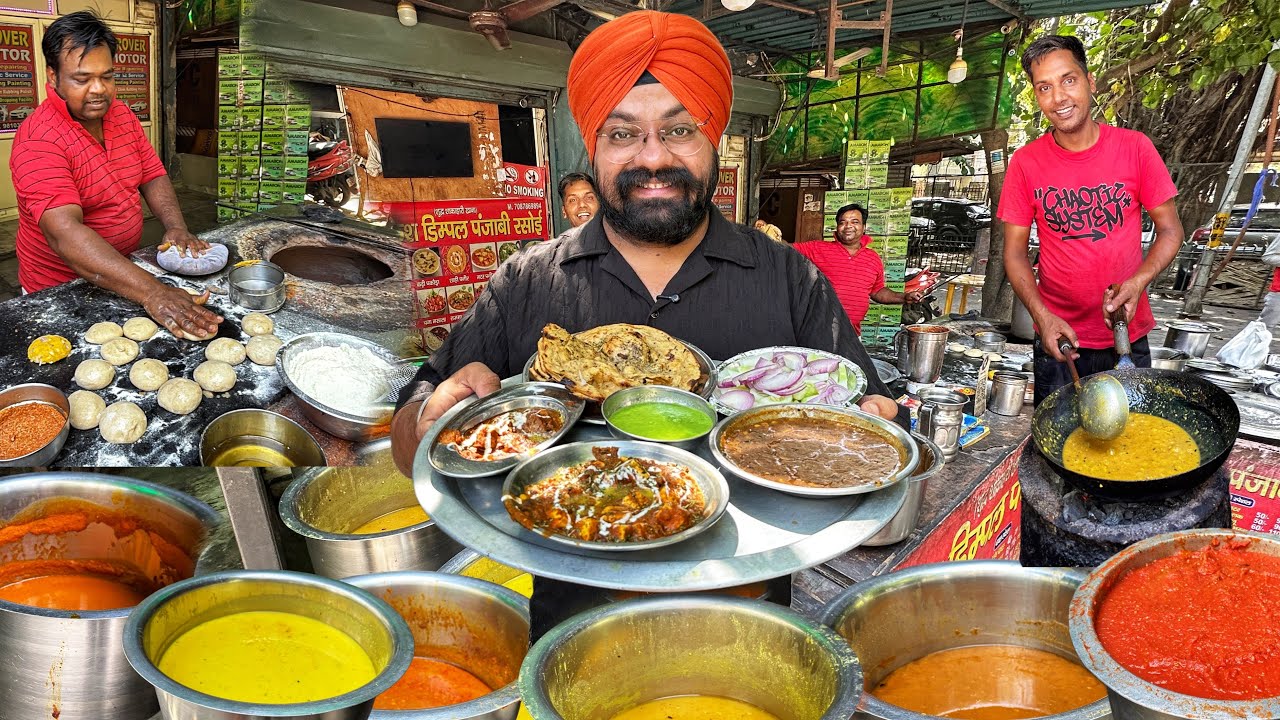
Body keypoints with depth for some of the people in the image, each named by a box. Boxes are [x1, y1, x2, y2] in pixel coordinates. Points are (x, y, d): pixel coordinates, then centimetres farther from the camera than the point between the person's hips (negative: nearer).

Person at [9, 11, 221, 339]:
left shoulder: (122, 115, 1)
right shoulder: (39, 139, -23)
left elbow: (153, 176, 7)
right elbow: (63, 234, -34)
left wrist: (176, 226, -16)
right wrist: (151, 291, -47)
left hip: (122, 277, 6)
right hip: (60, 293, -5)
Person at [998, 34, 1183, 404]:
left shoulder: (1134, 147, -6)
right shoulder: (1025, 162, -6)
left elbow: (1170, 229, 0)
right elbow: (1015, 250, -3)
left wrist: (1137, 282, -19)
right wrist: (1042, 315, -16)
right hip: (1059, 336, 0)